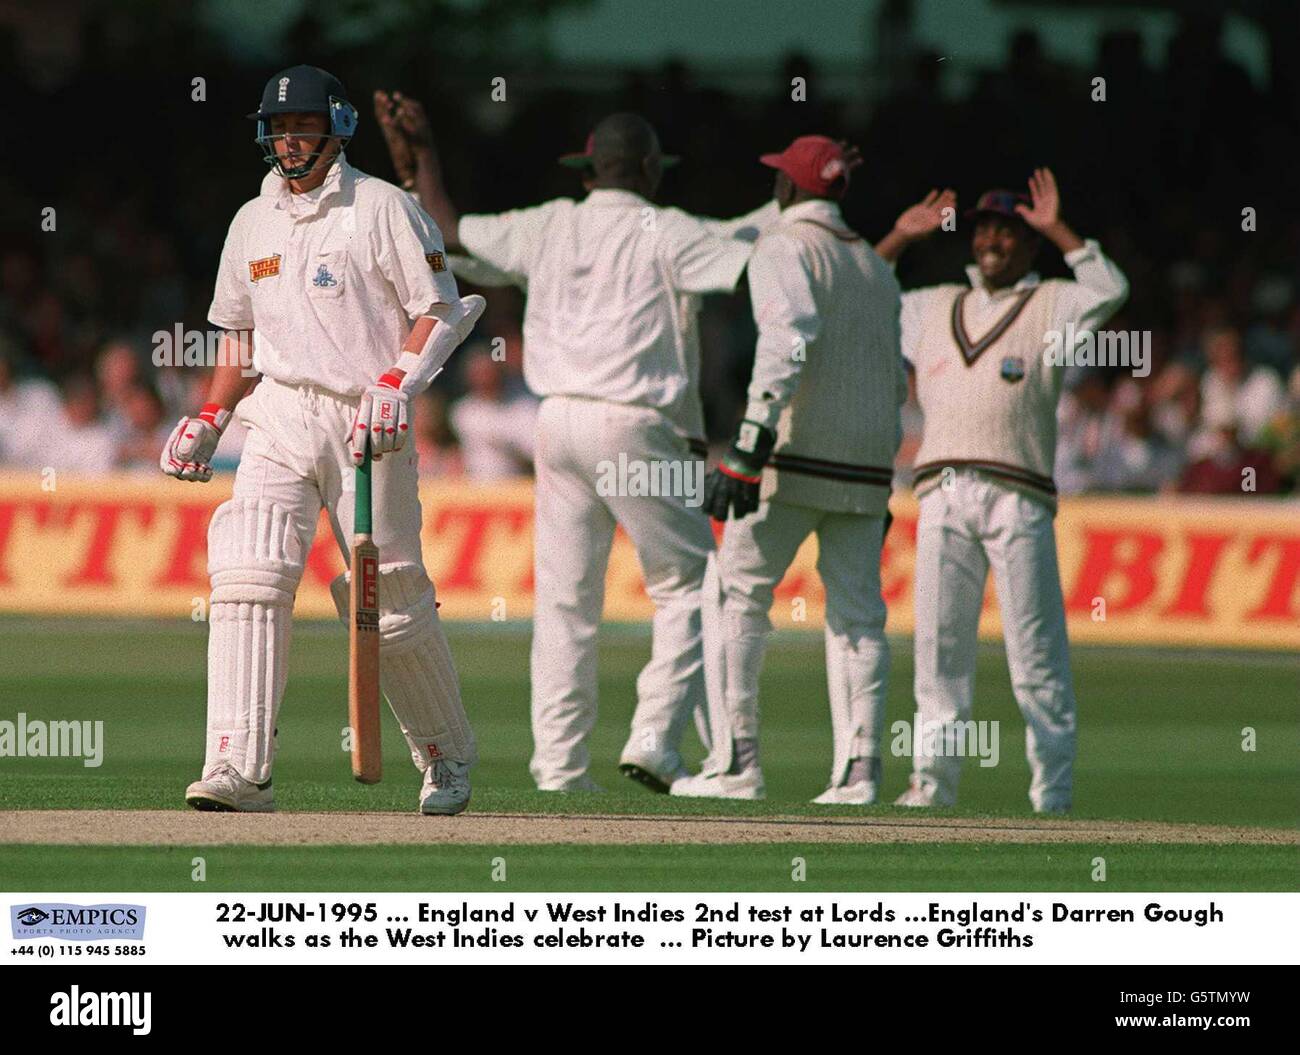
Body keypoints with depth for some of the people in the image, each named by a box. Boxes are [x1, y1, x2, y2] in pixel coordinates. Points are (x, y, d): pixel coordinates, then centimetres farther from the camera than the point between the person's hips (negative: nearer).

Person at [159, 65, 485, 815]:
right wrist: (210, 420, 14)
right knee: (249, 577, -16)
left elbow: (441, 311, -5)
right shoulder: (253, 223, 15)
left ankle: (449, 757, 24)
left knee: (394, 599, 0)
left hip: (366, 423, -4)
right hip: (278, 418, 4)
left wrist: (396, 385, -19)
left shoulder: (381, 209, -3)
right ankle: (240, 768, -23)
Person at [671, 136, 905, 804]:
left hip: (799, 451, -7)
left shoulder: (784, 248, -5)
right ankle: (858, 770, -2)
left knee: (736, 596, 1)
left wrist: (749, 451, -26)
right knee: (857, 611, 7)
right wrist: (878, 484, 23)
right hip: (868, 466, 7)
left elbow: (790, 343, -21)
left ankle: (735, 766, -4)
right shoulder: (874, 266, 19)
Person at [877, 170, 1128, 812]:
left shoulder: (1052, 306, 11)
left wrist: (1056, 230, -5)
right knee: (938, 645, 0)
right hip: (942, 495, 4)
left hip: (1018, 498, -4)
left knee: (1035, 652, -6)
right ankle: (933, 783, 5)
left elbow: (1109, 289, -8)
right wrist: (901, 236, 23)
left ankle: (1053, 798, -3)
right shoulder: (934, 308, 24)